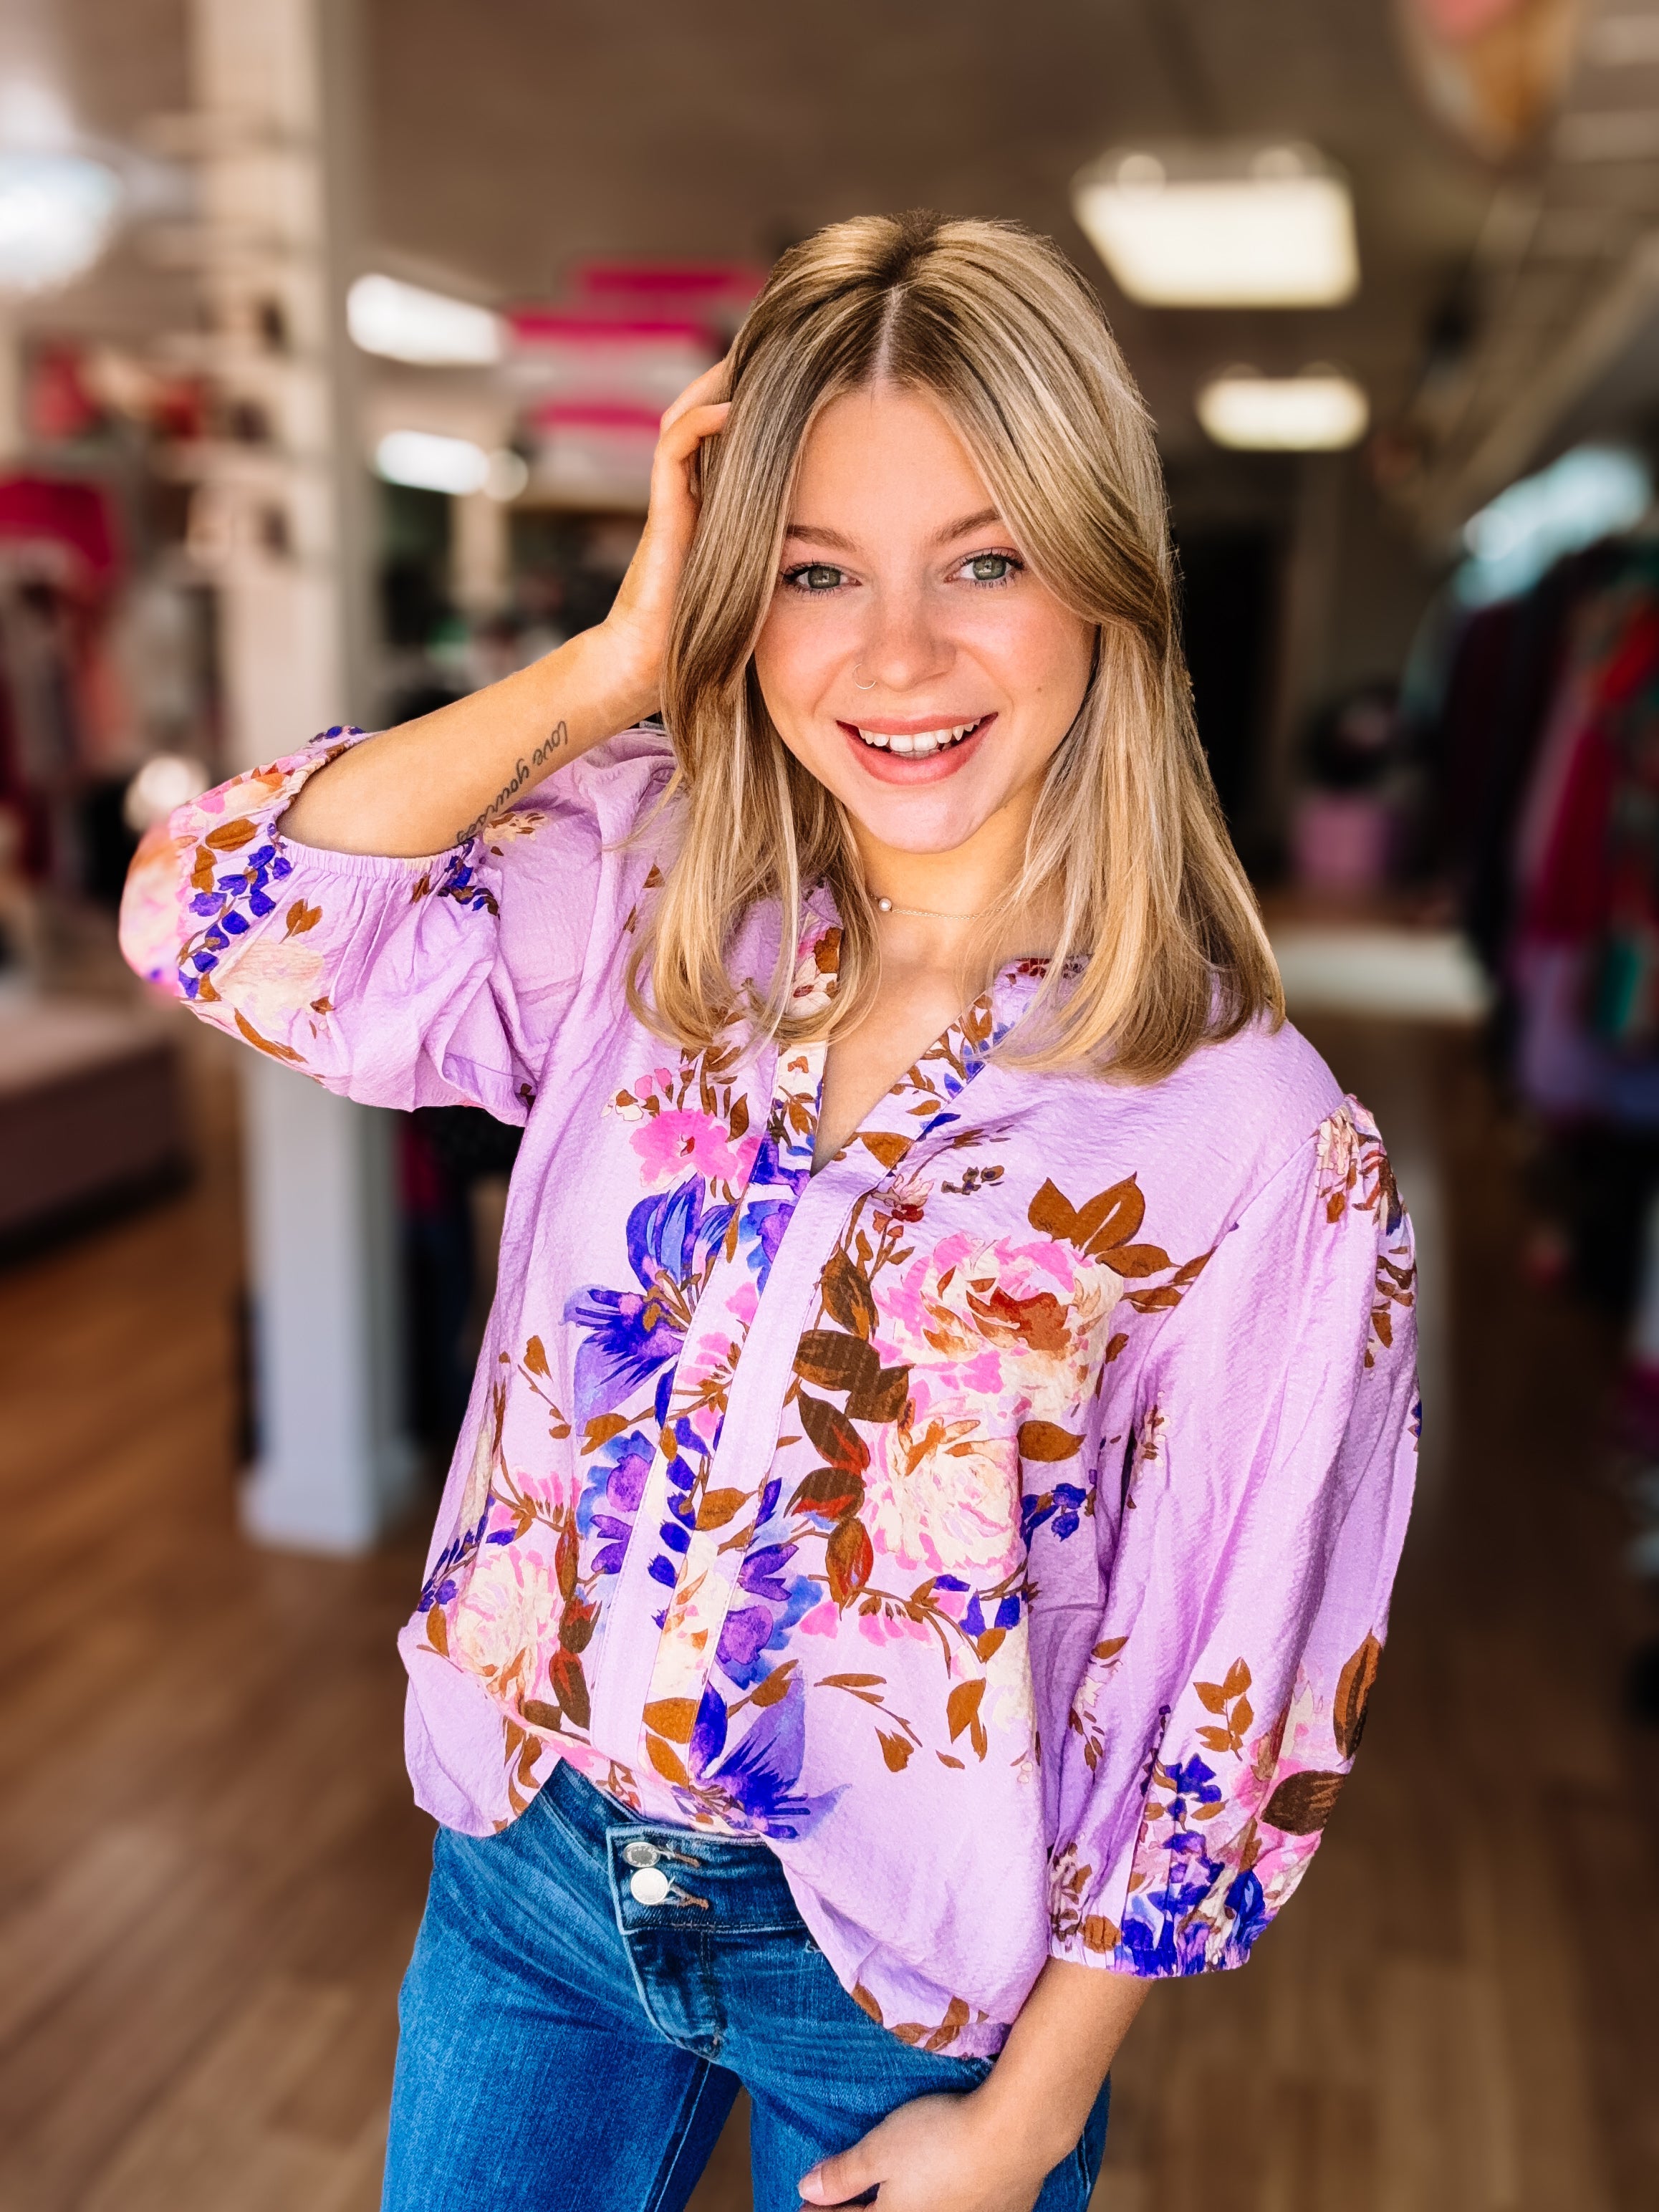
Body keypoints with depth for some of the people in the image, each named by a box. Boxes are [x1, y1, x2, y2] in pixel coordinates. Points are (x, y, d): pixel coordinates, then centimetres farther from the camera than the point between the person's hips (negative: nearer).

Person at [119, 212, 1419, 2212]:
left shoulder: (1259, 1143, -22)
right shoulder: (647, 888, -10)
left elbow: (1232, 1706, -14)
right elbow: (212, 914, -16)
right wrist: (610, 668, -21)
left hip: (908, 1986, -3)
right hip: (530, 1860, 4)